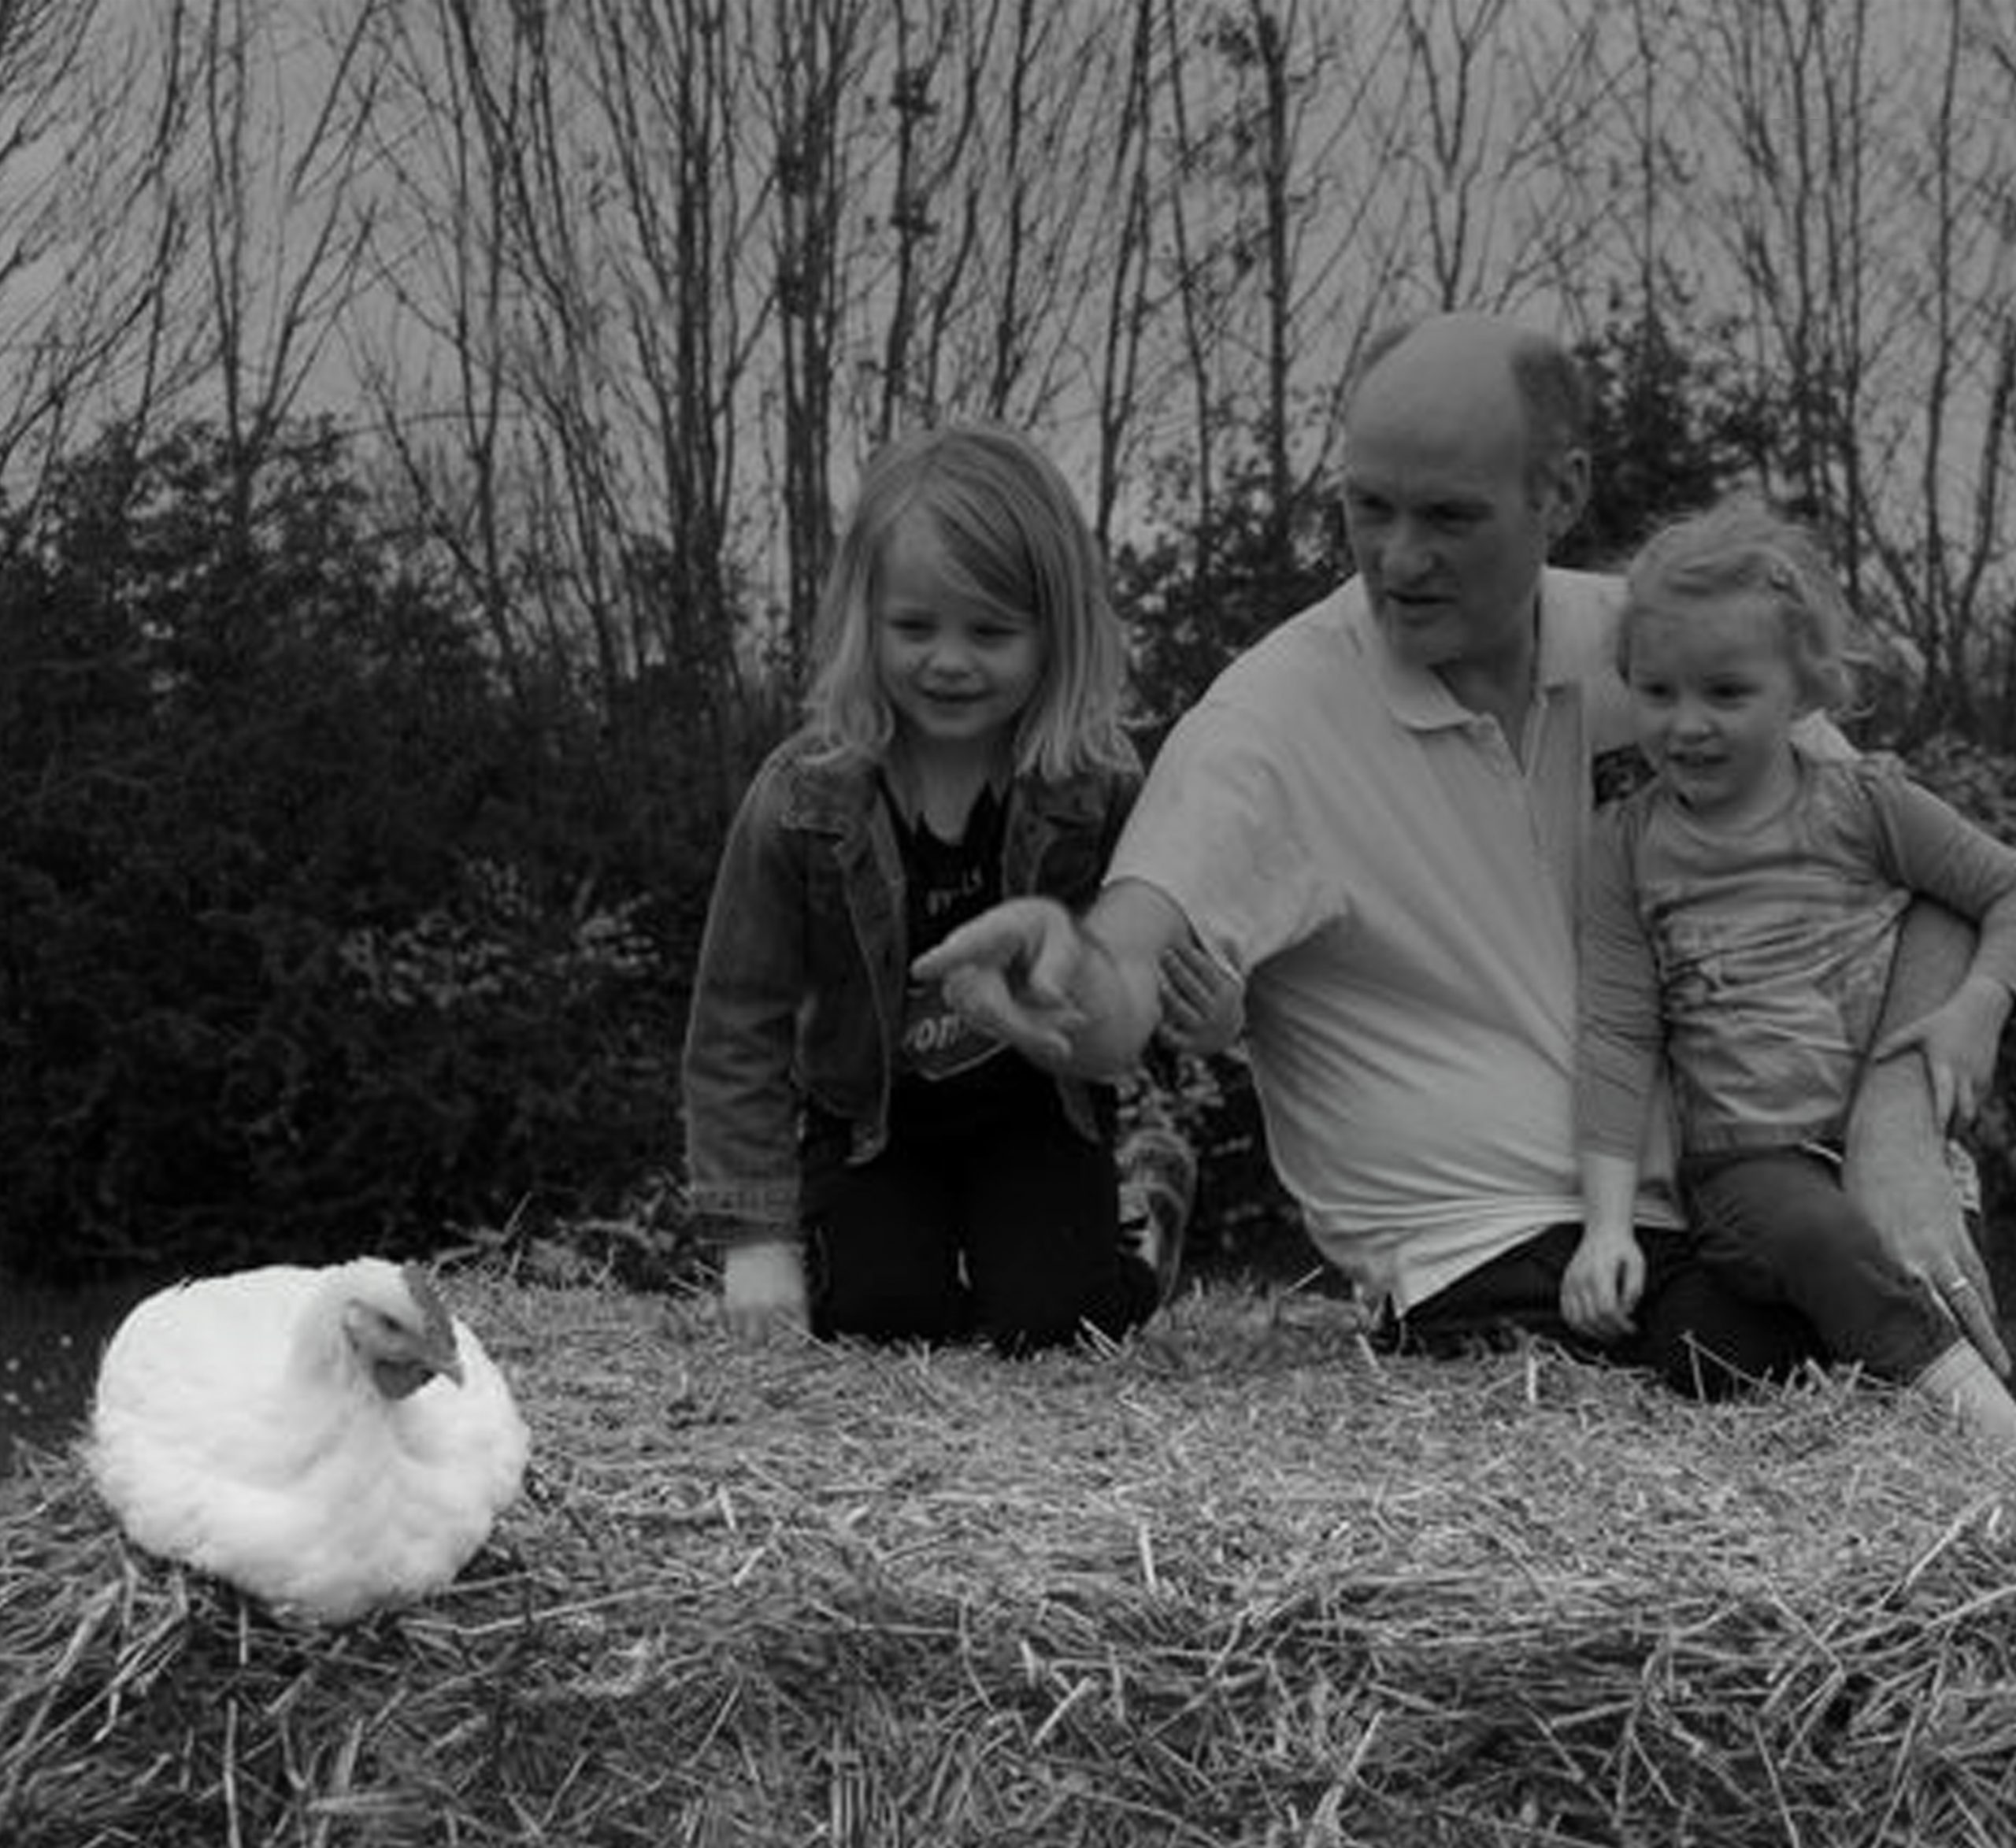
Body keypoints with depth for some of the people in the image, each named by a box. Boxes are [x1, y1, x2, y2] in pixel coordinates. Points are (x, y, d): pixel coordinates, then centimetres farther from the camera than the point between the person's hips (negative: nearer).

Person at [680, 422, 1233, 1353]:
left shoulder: (1096, 787, -18)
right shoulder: (803, 796, -20)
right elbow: (739, 1022, -16)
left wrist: (1187, 986, -30)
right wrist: (756, 1235, -19)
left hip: (1034, 1109, 0)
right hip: (868, 1118, 0)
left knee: (1046, 1318, -18)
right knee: (880, 1314, -18)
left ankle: (1135, 1247, 18)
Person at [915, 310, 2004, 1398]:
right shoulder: (1271, 719, -8)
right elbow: (1117, 1008, -19)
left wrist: (1899, 1152, -4)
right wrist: (1059, 965, -44)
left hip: (1722, 1208, 5)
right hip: (1499, 1258, -5)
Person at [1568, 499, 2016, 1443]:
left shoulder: (1864, 802, 8)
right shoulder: (1631, 844, 9)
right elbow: (1617, 1039, 6)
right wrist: (1607, 1222, -4)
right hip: (1751, 1161, -3)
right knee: (1820, 1235, -35)